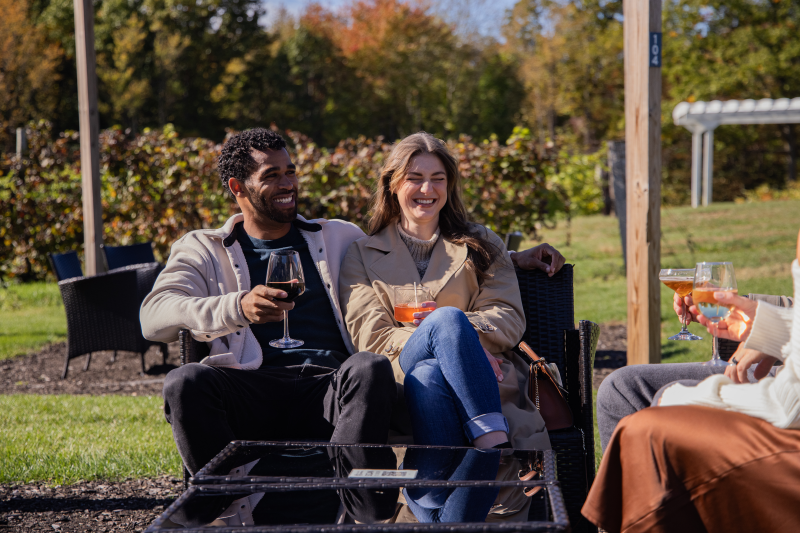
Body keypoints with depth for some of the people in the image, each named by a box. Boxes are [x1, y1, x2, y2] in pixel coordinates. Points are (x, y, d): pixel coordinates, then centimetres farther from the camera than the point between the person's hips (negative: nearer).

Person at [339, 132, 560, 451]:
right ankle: (495, 448, -47)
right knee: (448, 317, -37)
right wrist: (444, 327, -12)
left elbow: (510, 320, 10)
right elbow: (369, 336, 6)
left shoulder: (480, 245, 25)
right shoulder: (363, 255, 22)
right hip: (401, 374, -1)